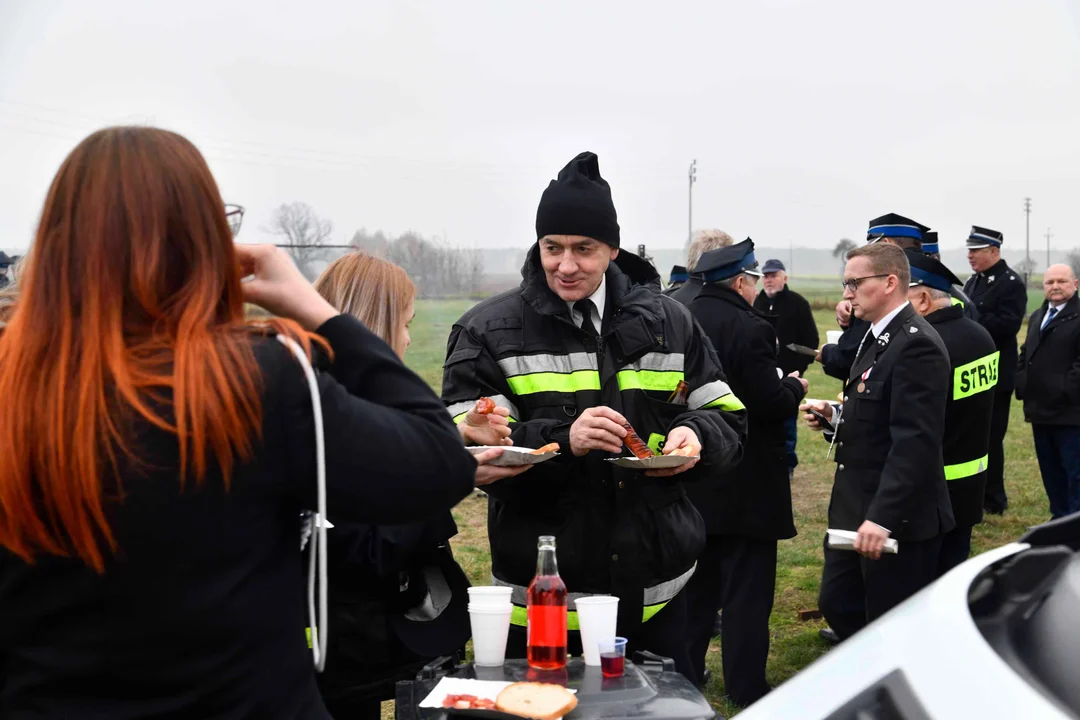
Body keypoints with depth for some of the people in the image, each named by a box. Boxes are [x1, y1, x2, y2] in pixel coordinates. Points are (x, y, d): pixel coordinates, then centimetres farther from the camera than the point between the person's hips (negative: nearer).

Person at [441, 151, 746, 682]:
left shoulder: (668, 323, 7)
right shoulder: (490, 332, -3)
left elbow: (726, 418, 10)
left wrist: (697, 435, -14)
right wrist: (562, 439, -25)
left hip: (656, 593, 3)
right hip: (543, 599, -2)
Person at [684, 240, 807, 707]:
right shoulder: (749, 329, -20)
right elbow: (772, 404, -21)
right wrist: (794, 385, 0)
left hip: (691, 478, 7)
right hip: (744, 484, -7)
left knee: (696, 582, 18)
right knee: (747, 589, 3)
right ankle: (747, 689, 10)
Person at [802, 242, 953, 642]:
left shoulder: (917, 345, -20)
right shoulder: (877, 336, 12)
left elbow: (915, 441, -26)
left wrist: (883, 518, -29)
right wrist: (837, 414, 3)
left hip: (898, 519, -10)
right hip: (858, 510, 10)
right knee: (837, 604, 17)